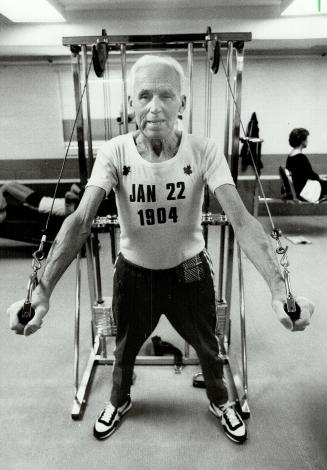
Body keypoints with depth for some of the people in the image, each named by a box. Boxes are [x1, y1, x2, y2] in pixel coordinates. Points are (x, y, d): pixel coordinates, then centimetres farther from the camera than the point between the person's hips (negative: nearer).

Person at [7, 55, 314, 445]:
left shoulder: (203, 152, -20)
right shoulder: (114, 153, -20)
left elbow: (240, 219, -28)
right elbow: (81, 220, -28)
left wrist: (279, 289, -41)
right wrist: (42, 290, -40)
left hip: (189, 269, 0)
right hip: (134, 271, 1)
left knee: (207, 346, 22)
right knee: (126, 346, 24)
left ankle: (219, 402, 56)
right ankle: (119, 401, 58)